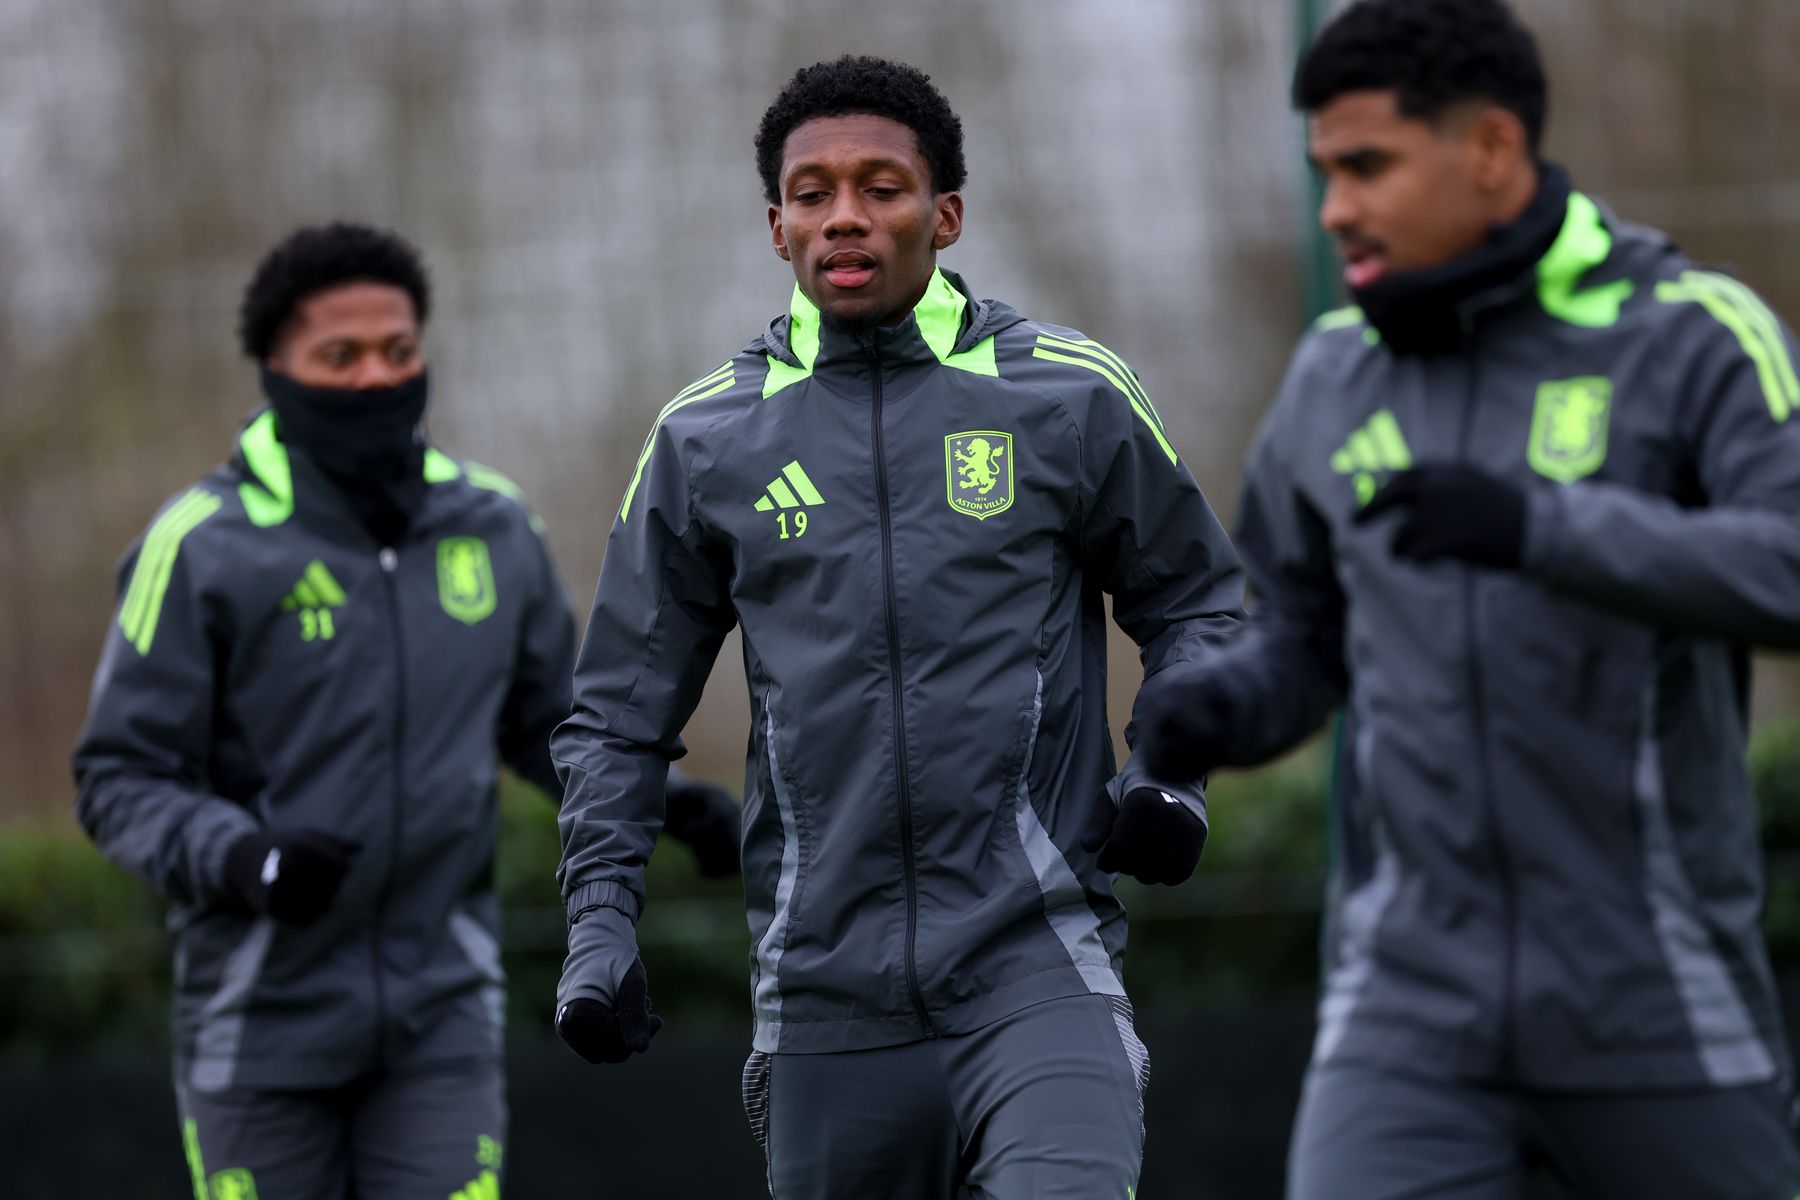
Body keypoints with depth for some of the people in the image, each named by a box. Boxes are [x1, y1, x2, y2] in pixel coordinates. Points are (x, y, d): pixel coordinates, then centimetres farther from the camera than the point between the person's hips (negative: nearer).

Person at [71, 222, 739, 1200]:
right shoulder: (205, 547, -7)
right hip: (265, 1011, -2)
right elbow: (120, 778, -6)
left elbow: (546, 725, 19)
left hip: (442, 1009, 2)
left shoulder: (493, 529, 6)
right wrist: (241, 860, -25)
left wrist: (662, 799, 0)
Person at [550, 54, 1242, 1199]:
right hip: (827, 996, 2)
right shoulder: (704, 440, 8)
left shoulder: (1072, 396, 4)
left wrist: (1176, 772, -2)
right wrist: (600, 922, 4)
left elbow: (1194, 601, 16)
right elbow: (622, 711, 15)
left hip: (1037, 963, -2)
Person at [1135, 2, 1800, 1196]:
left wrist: (1541, 526, -34)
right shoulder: (1335, 376, 8)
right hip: (1417, 1002, 3)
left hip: (1656, 999, -3)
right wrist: (1207, 710, -4)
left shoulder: (1693, 336, -6)